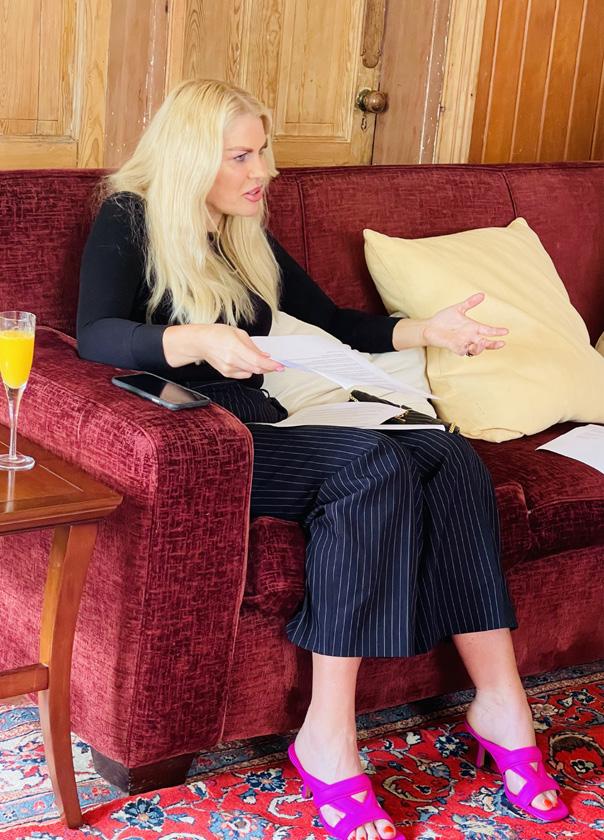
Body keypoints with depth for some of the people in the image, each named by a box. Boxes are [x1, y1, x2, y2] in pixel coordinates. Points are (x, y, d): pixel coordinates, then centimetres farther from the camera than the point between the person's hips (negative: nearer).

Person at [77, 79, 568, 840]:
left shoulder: (248, 236, 20)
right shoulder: (128, 221, -1)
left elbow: (334, 322, 25)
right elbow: (97, 334, -17)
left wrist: (426, 331, 11)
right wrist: (193, 340, -34)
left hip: (261, 426, 7)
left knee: (448, 455, -18)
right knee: (373, 464, -32)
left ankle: (500, 702, -21)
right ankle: (327, 743, -32)